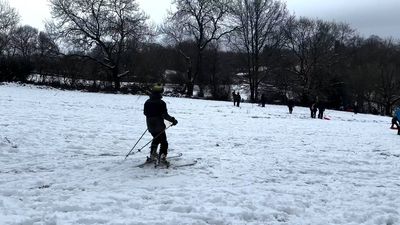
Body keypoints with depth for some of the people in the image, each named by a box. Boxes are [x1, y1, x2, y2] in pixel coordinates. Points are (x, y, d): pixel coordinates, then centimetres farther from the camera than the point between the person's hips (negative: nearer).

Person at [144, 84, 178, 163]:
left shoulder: (147, 102, 3)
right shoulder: (161, 103, -17)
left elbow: (145, 112, 14)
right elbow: (165, 115, -21)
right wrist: (173, 120, -12)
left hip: (150, 126, 7)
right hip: (159, 126, -7)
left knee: (156, 139, 27)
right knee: (163, 142, 3)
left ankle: (153, 155, 30)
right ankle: (162, 157, -6)